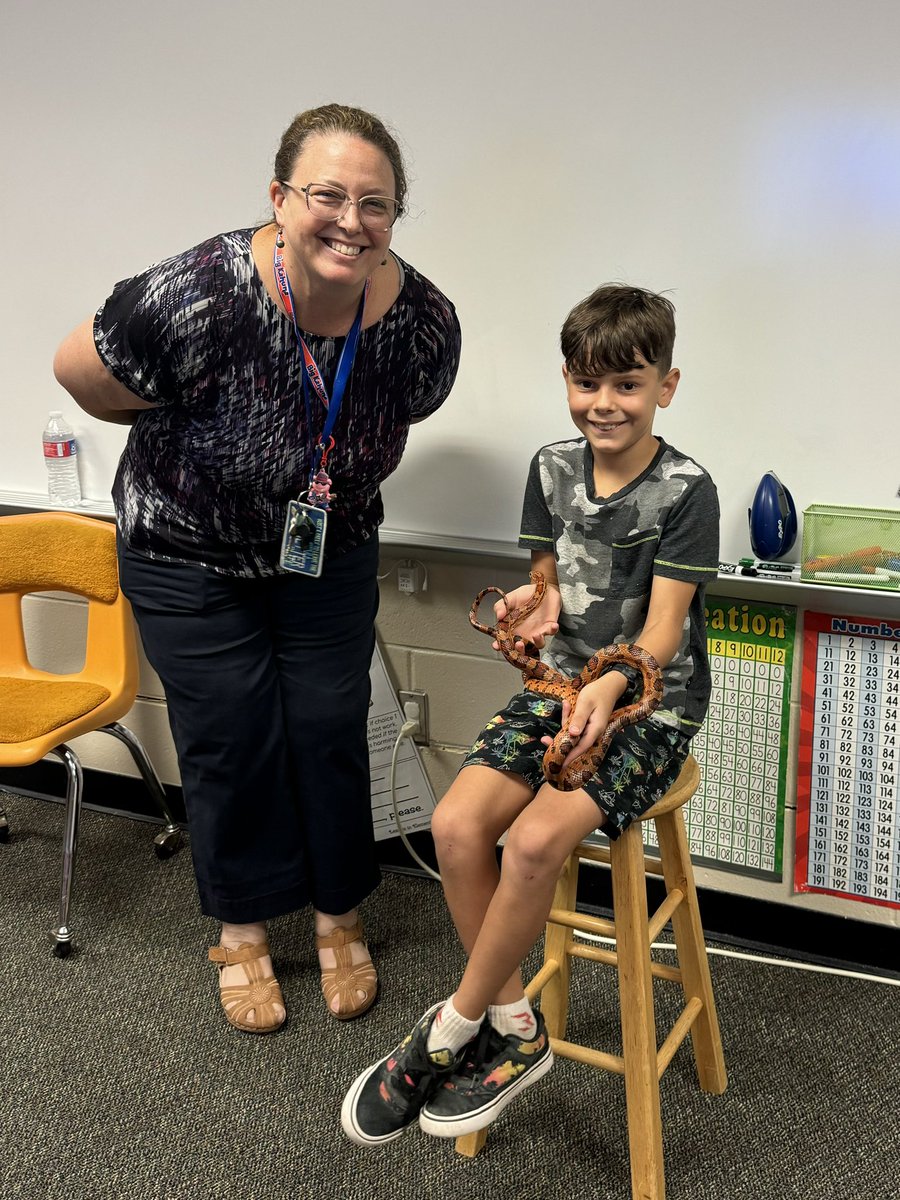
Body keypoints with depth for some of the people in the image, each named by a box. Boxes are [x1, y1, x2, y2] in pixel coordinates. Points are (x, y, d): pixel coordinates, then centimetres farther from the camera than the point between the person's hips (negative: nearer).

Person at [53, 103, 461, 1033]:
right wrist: (180, 436, -2)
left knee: (330, 731, 7)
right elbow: (78, 370, -16)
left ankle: (338, 920, 30)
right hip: (189, 556, -2)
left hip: (330, 555, 3)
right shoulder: (200, 298, -32)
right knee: (230, 740, 6)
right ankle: (243, 932, 28)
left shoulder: (425, 321, -19)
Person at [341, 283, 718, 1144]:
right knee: (456, 822, -18)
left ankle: (453, 1030, -5)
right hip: (562, 683, 5)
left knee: (536, 839, -27)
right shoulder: (553, 468, 5)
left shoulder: (685, 491, -11)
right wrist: (537, 604, -10)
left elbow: (663, 627, -15)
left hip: (652, 699, -5)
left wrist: (608, 687, -34)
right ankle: (514, 1027, 0)